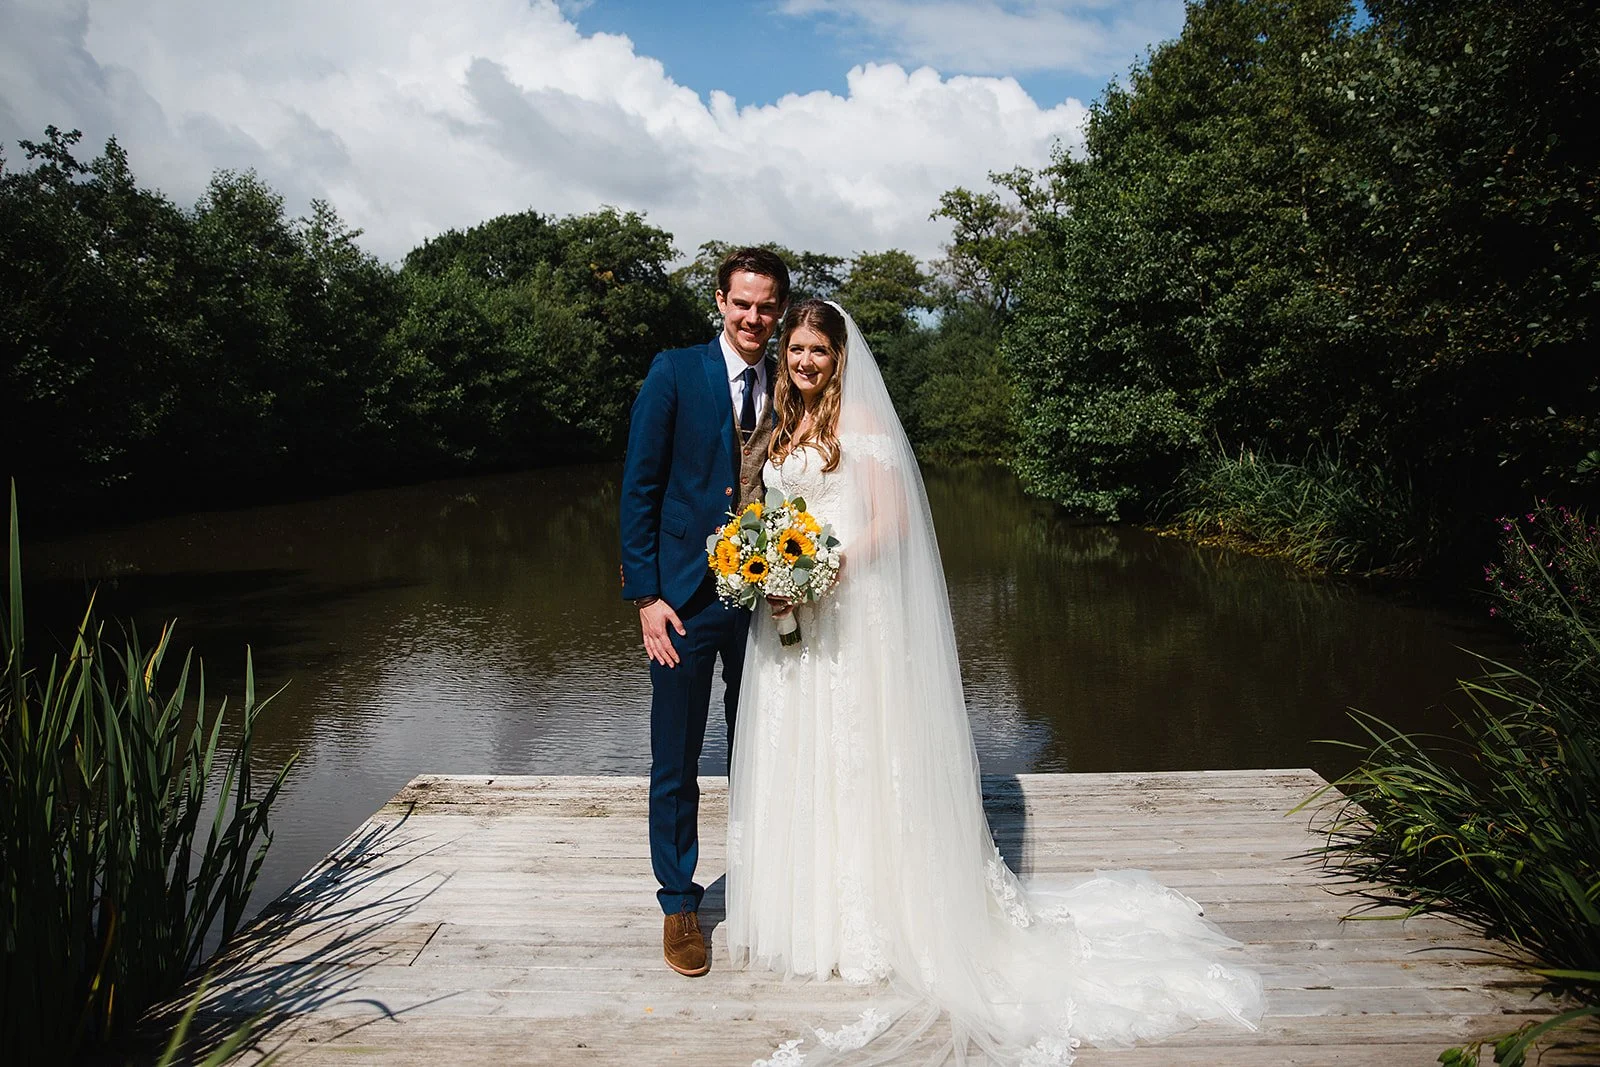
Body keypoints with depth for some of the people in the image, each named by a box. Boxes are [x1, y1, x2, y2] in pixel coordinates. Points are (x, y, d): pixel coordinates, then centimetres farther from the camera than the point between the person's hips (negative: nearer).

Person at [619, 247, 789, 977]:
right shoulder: (675, 373, -4)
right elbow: (639, 488, -5)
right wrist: (646, 596, -10)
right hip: (687, 598, -3)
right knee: (676, 763, 7)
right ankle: (679, 903, 24)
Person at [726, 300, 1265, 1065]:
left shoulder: (860, 416, -7)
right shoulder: (783, 422, 14)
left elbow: (892, 516, -13)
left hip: (851, 608, -7)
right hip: (789, 612, 7)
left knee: (856, 754, 0)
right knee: (796, 756, 12)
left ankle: (868, 921, 13)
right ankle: (802, 909, 26)